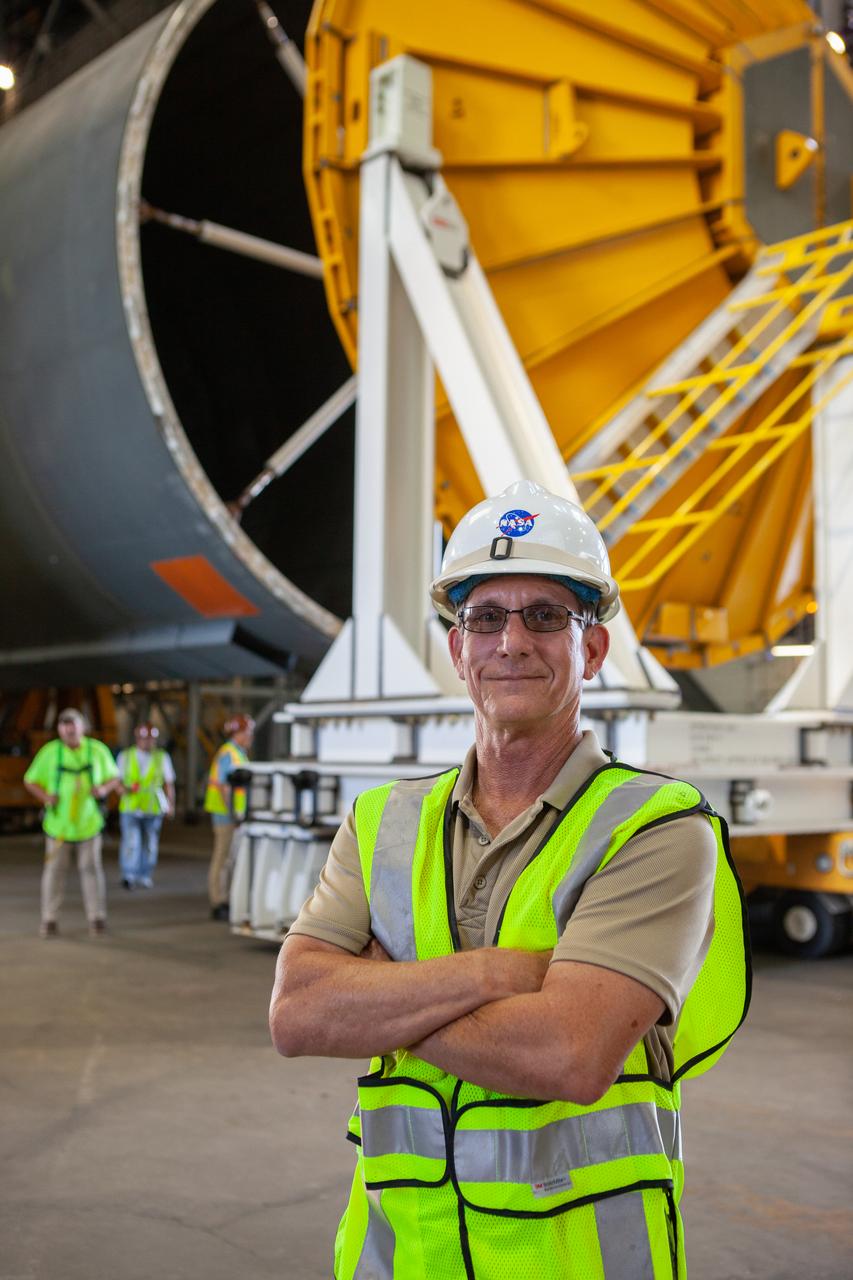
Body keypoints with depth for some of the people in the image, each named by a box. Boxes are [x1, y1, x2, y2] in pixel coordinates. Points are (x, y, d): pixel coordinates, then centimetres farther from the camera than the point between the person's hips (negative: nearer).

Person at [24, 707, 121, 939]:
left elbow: (113, 778, 7)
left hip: (88, 822, 0)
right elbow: (30, 781, 2)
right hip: (59, 823, 0)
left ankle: (97, 918, 10)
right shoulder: (49, 752, -7)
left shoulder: (98, 750, -5)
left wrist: (104, 789, -14)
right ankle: (50, 920, 13)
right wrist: (45, 797, -16)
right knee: (55, 869, 3)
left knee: (91, 868, 2)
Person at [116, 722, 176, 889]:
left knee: (150, 844, 5)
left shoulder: (162, 757, 4)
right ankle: (129, 875, -17)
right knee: (131, 841, -14)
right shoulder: (125, 756, 4)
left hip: (153, 807, 1)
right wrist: (123, 788, -13)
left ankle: (145, 876, 16)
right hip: (130, 807, -1)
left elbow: (169, 783, 5)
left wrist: (171, 804, 0)